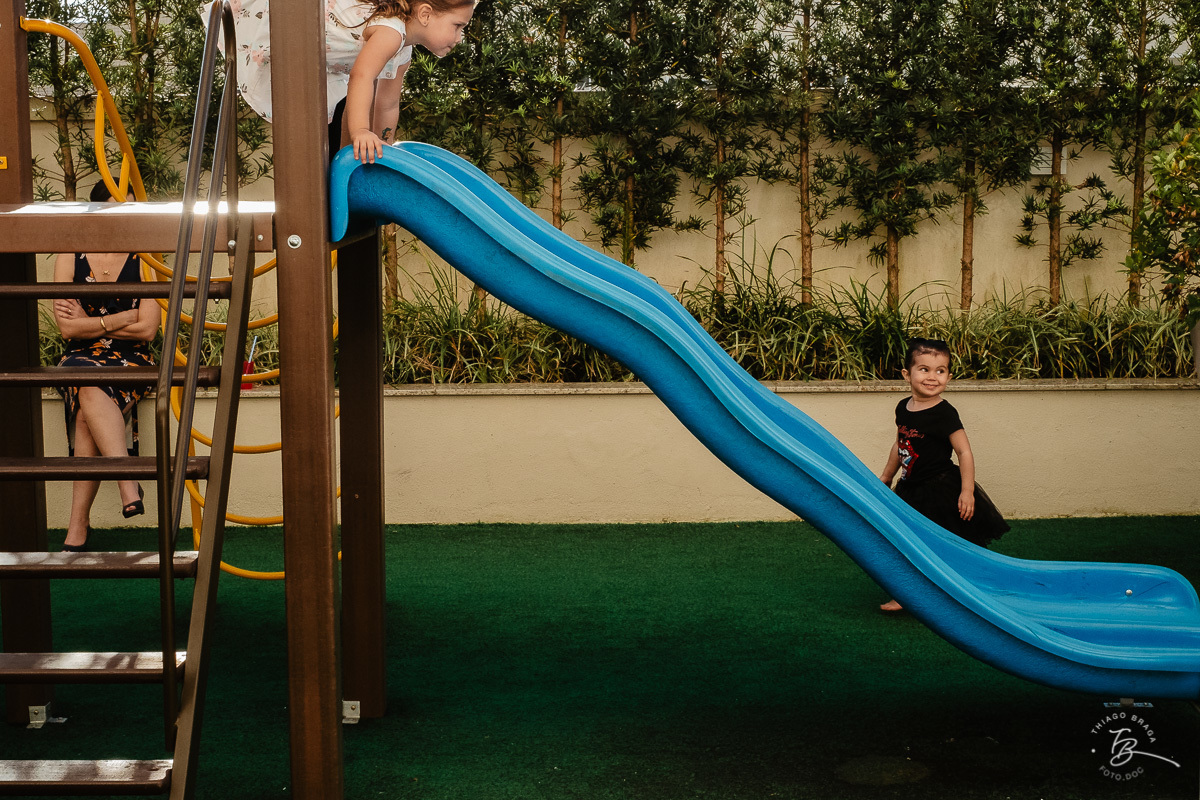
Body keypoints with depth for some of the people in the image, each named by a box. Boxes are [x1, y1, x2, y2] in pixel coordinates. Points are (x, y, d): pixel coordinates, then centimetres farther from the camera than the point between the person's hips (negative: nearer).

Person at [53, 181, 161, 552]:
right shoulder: (69, 259, 7)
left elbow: (147, 329, -3)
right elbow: (67, 328, -1)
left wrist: (88, 322, -1)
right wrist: (120, 318, -5)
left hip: (130, 359, -1)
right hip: (81, 358, 1)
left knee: (89, 404, -32)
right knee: (91, 390, -36)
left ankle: (78, 527, -33)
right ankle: (129, 486, -45)